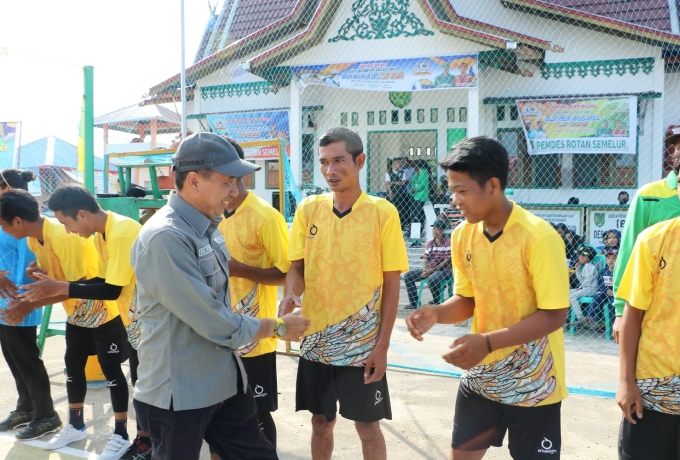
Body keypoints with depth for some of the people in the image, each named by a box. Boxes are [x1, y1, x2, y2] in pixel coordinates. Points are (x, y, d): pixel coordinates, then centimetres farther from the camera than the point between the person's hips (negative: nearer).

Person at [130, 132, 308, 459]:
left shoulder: (207, 227, 5)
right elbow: (217, 325, -23)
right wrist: (279, 327, -10)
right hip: (178, 396, -8)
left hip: (226, 382, 8)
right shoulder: (165, 238, -24)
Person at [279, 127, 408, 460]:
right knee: (321, 423, 17)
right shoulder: (308, 209, 0)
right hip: (316, 340, 3)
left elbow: (391, 284, -6)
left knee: (368, 427, 11)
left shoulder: (383, 213, -9)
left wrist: (382, 346, -9)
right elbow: (296, 266, 4)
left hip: (363, 345, -2)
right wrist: (291, 295, -19)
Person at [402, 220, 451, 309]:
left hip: (443, 270, -7)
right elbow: (426, 259, 12)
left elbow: (447, 261, -15)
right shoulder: (429, 243, 11)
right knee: (407, 276, -6)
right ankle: (414, 302, 1)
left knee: (432, 279, -40)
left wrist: (432, 270, -20)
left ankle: (436, 301, -15)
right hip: (429, 270, 7)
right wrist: (425, 269, -10)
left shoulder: (448, 243, -8)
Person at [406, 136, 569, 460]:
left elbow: (554, 315, -20)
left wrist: (488, 342, -30)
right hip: (481, 375, 5)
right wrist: (437, 313, -15)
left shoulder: (539, 237, -22)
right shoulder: (462, 235, -3)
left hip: (532, 381, -5)